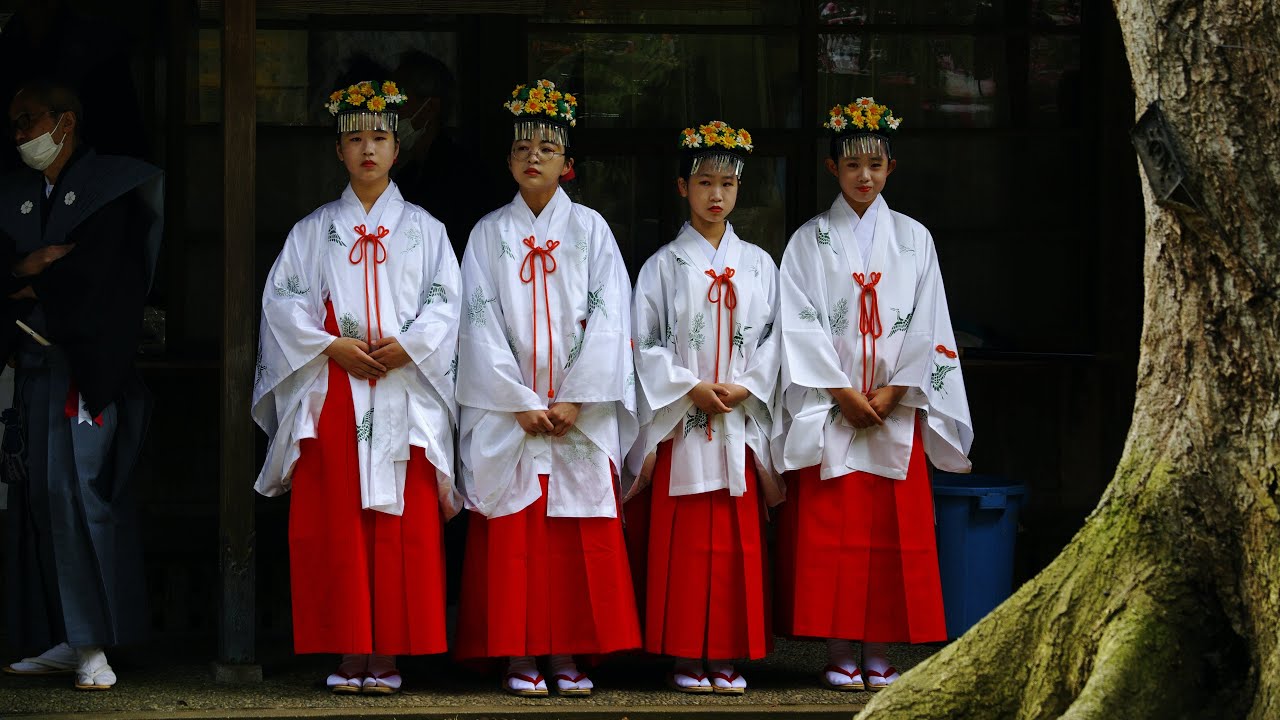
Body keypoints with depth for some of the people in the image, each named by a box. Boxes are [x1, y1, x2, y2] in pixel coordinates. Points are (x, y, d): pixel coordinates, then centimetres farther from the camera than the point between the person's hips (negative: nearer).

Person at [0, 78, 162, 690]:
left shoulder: (111, 189, -3)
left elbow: (91, 272, -12)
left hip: (89, 364, -6)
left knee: (80, 490, -12)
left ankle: (96, 644, -11)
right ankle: (66, 639, 7)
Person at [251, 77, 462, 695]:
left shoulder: (423, 229, 13)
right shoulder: (313, 230, 14)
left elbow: (446, 302, 5)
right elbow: (281, 300, 5)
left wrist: (408, 346, -11)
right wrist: (329, 346, -9)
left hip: (403, 394, -1)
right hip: (331, 394, 1)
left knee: (401, 525, -6)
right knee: (335, 524, -4)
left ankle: (387, 657, -3)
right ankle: (349, 656, -1)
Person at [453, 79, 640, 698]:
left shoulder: (589, 229, 7)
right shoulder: (490, 233, 8)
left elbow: (609, 318, 0)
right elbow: (481, 322, 0)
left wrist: (572, 400, -10)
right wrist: (522, 403, -10)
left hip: (579, 412, 0)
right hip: (507, 412, 0)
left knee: (578, 536, -3)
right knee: (514, 536, -3)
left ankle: (567, 656, 2)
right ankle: (519, 658, 0)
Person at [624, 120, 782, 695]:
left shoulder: (758, 265, 10)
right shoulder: (664, 266, 3)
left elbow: (772, 338, 7)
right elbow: (645, 344, -1)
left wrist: (744, 388, -8)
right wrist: (691, 388, -12)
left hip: (741, 422, 2)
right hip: (680, 424, -2)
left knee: (737, 539, 1)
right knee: (683, 542, -3)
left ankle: (727, 657, 6)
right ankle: (686, 660, 2)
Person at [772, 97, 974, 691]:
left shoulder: (913, 239, 10)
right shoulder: (809, 241, 5)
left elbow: (926, 327, 5)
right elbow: (801, 327, -3)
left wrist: (893, 391, -8)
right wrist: (843, 393, -12)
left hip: (895, 415, 1)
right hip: (829, 413, -1)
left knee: (893, 534, -1)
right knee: (830, 535, -5)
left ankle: (878, 652, 4)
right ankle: (838, 653, 0)